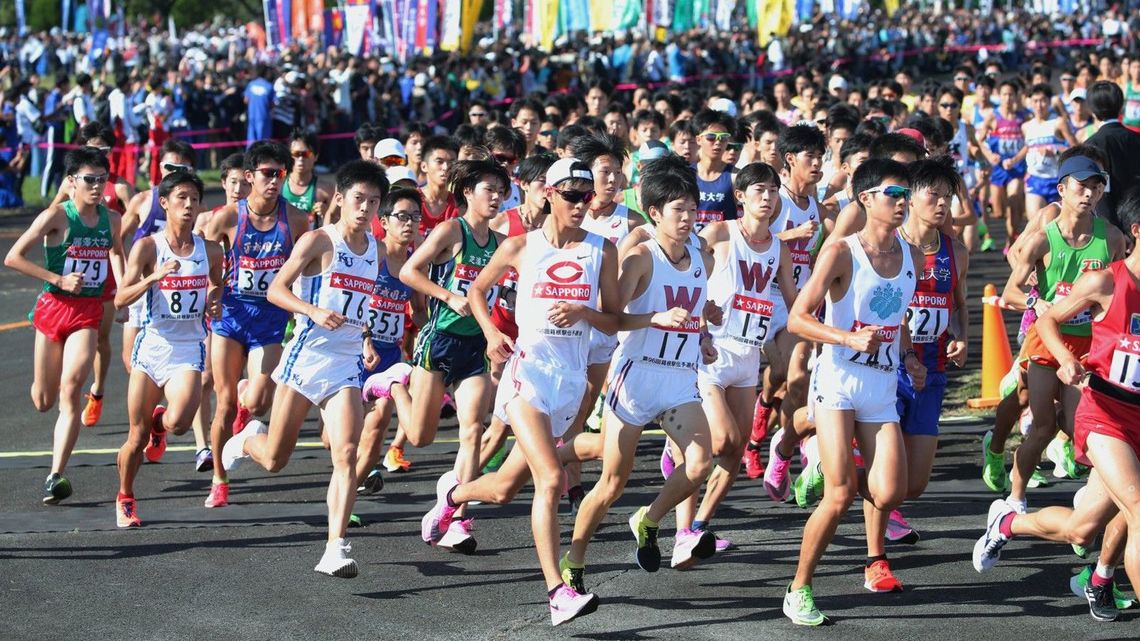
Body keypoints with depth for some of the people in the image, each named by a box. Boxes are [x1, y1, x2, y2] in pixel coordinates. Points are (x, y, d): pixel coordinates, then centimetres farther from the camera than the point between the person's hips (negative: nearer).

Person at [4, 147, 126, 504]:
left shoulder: (112, 220, 4)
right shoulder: (57, 216, -10)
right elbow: (13, 257, -12)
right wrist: (59, 279, -17)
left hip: (89, 312, 2)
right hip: (54, 305, -2)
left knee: (71, 388, -18)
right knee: (43, 402, 7)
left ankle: (56, 475, -18)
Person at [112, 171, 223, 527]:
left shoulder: (210, 250, 3)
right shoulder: (147, 247, -5)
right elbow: (121, 299, -11)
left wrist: (213, 301, 1)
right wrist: (155, 277, -25)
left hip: (189, 348, 1)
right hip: (152, 346, -1)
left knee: (179, 422, -23)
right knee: (137, 437, 3)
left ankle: (158, 419, 17)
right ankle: (125, 499, 28)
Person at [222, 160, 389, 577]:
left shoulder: (376, 250, 10)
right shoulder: (318, 240, -7)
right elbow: (275, 289, -10)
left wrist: (367, 339, 13)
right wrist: (314, 311, -26)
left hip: (348, 365, 3)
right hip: (307, 356, -3)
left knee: (346, 455, -15)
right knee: (274, 460, 6)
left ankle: (335, 549, -16)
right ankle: (249, 439, 43)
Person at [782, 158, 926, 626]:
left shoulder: (911, 256, 9)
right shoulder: (841, 253, -10)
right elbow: (797, 319, -13)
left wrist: (907, 357, 10)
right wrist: (851, 338, -25)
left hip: (883, 386, 5)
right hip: (839, 380, -5)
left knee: (889, 494, -10)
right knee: (839, 496, -13)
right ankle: (799, 590, 2)